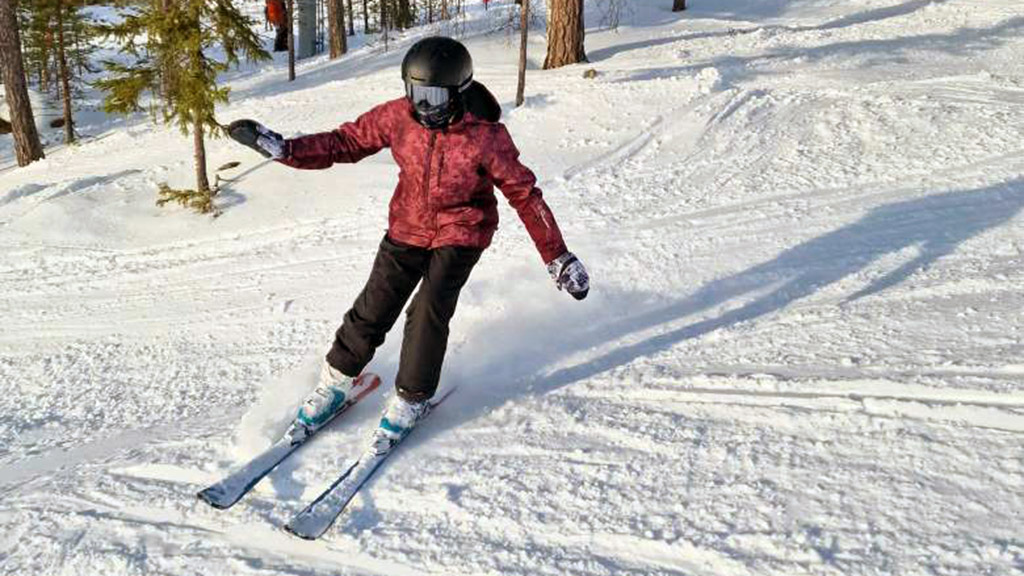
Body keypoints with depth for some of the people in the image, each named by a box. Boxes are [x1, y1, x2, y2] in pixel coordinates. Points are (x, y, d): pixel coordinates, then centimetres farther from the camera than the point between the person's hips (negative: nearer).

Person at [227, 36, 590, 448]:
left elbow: (525, 194, -13)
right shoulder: (399, 116, -13)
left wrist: (558, 258, -11)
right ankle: (336, 382, 24)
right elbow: (346, 142, -3)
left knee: (429, 311, -18)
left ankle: (411, 400, 5)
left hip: (461, 234, -3)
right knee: (373, 309, 1)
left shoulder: (486, 136, -21)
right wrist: (282, 148, -14)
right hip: (407, 228, 3)